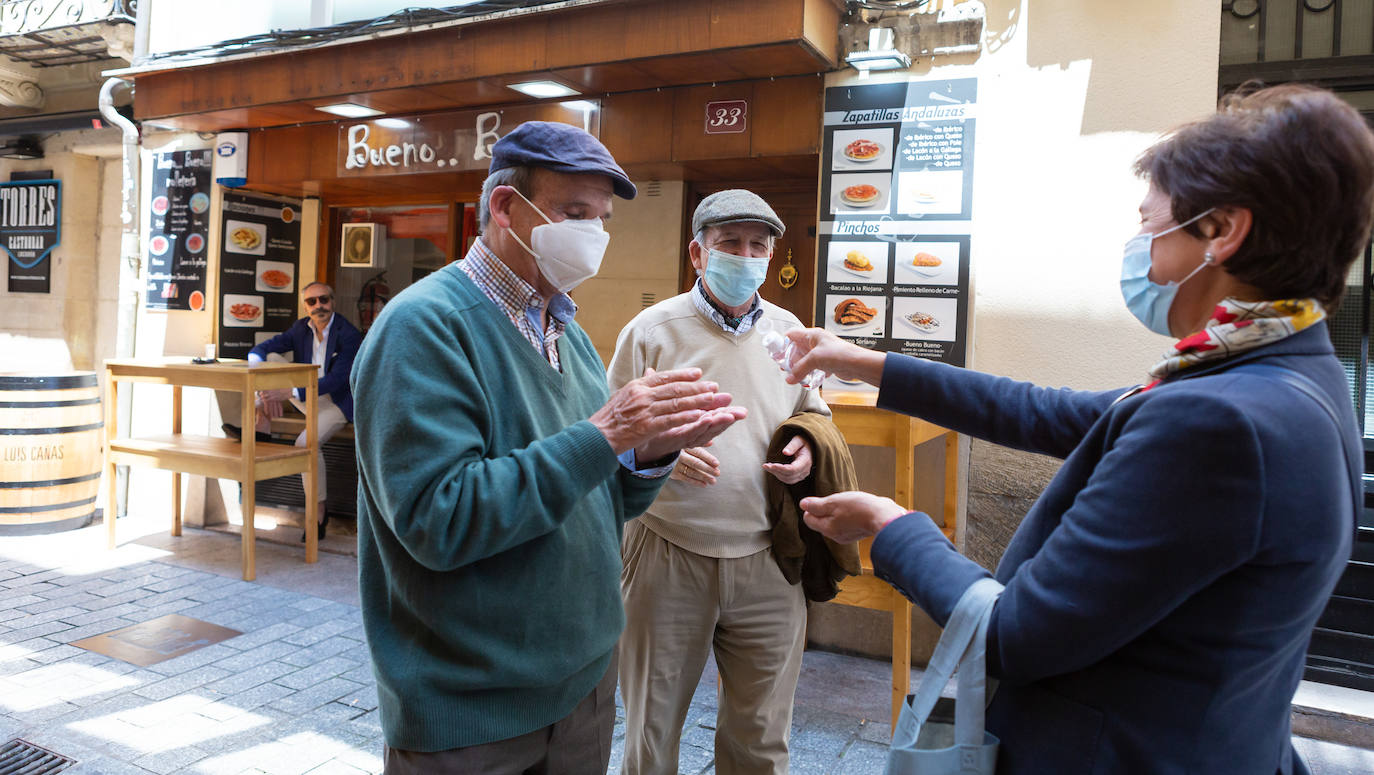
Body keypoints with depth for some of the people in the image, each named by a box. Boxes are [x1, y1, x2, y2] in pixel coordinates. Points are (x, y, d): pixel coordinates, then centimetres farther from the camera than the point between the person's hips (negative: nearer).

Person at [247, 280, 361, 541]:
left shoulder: (349, 335, -18)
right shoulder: (301, 328, 3)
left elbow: (335, 381, -26)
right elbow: (259, 350, 1)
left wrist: (289, 393, -33)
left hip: (337, 403, -7)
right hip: (308, 398, 7)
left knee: (307, 442, -32)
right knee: (271, 358, -6)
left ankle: (318, 512, -18)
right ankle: (262, 424, -11)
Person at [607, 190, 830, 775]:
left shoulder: (787, 330, 7)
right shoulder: (652, 329, -4)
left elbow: (813, 409, 20)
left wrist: (807, 446, -2)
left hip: (766, 561, 3)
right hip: (668, 557, -3)